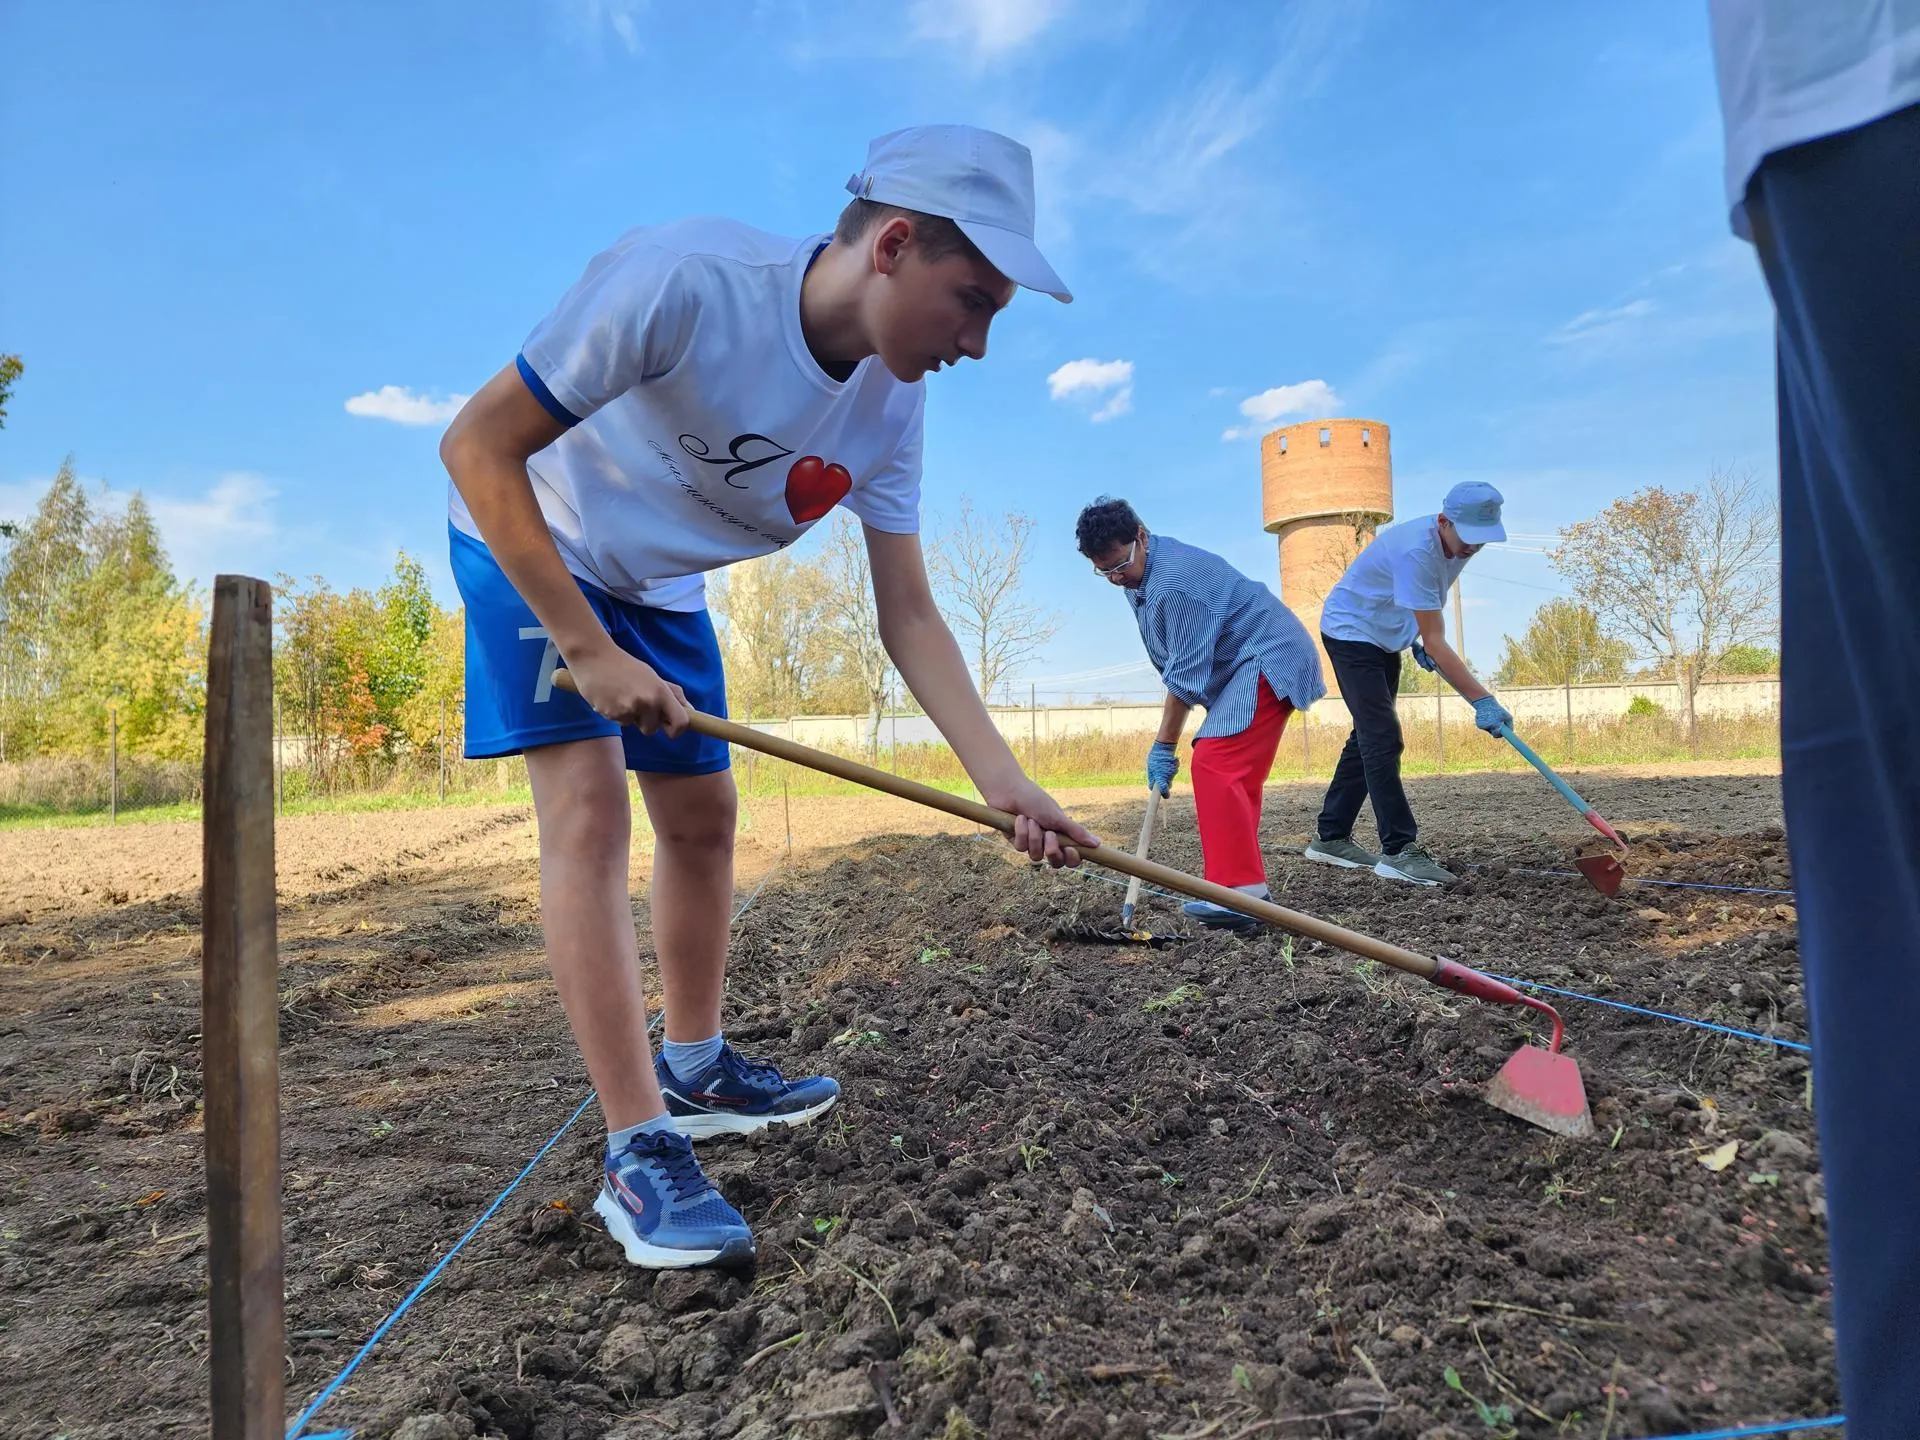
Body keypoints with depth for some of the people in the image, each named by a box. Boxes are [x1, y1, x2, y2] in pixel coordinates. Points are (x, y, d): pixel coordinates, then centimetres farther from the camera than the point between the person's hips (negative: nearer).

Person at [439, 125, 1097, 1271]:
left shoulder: (890, 405, -14)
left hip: (659, 581, 6)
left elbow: (910, 617, -14)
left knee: (703, 815, 7)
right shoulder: (682, 278, -34)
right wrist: (587, 650, -31)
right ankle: (640, 1152, -14)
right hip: (528, 542, -6)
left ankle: (694, 1066, 26)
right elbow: (477, 445, -30)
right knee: (589, 805, -19)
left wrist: (1005, 781, -23)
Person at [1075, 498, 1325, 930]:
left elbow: (1185, 676, -23)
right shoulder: (1139, 574, 7)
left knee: (1214, 765, -22)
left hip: (1268, 660, -11)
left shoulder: (1176, 581, -26)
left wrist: (1163, 747, -16)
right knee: (1234, 773, 13)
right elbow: (1177, 666, 16)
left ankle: (1239, 892, -27)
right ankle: (1248, 888, 19)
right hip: (1246, 667, 11)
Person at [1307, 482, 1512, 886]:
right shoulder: (1416, 550, -33)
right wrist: (1482, 701, -36)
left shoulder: (1457, 542, -5)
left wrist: (1416, 640, 2)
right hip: (1350, 630, -9)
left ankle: (1330, 837, 17)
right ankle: (1398, 851, -15)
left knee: (1369, 737, 10)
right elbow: (1435, 642, -34)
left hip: (1383, 637, 9)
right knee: (1383, 738, -16)